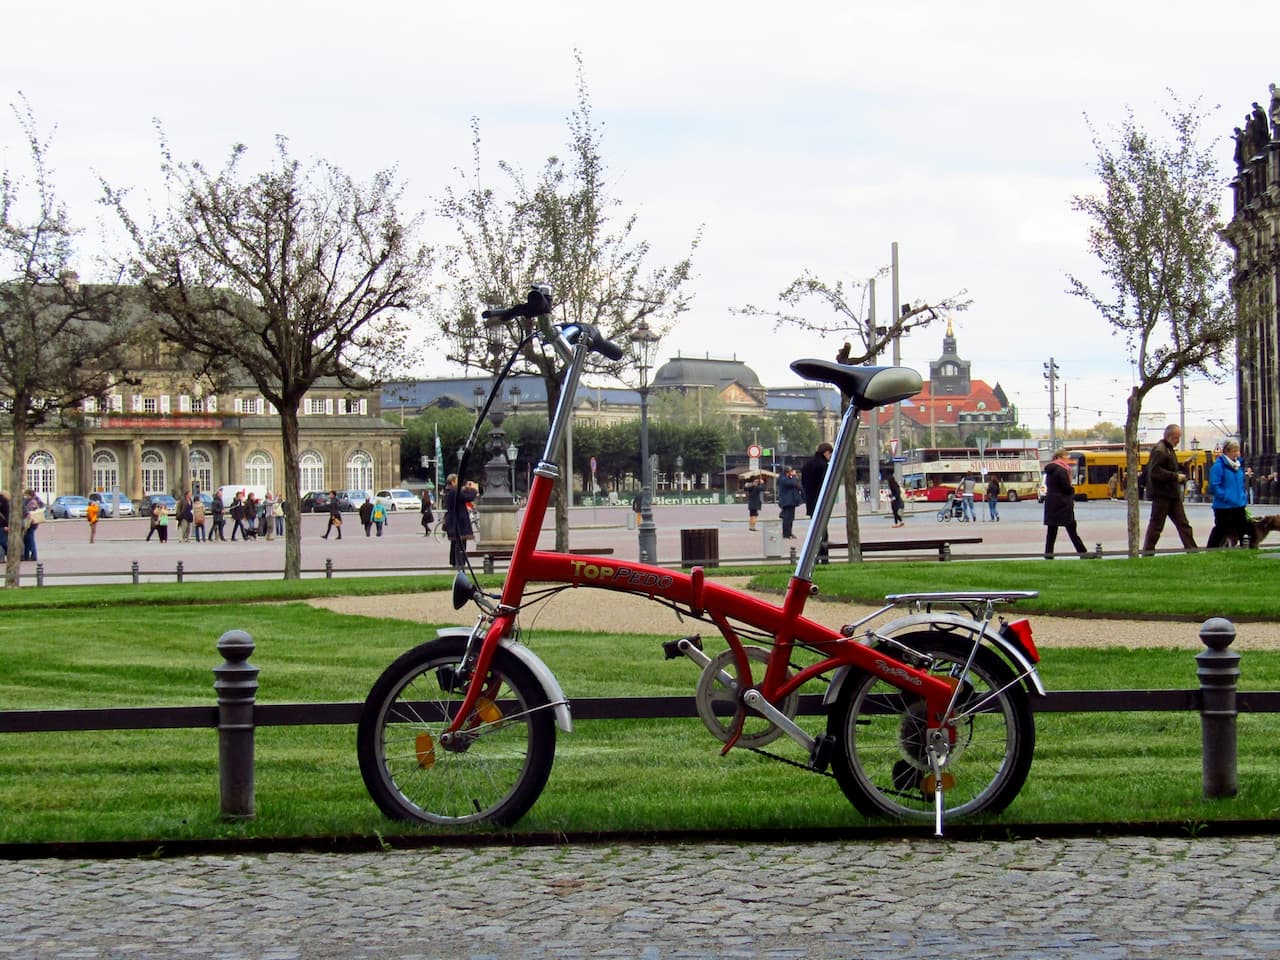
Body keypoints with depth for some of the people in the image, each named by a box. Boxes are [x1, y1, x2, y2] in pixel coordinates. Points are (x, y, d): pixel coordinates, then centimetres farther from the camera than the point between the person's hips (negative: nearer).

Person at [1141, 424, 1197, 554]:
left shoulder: (1169, 449, 17)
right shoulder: (1159, 450, -15)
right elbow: (1155, 471, -24)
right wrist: (1175, 476, -21)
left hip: (1173, 495, 10)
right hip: (1162, 495, -10)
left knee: (1183, 524, 8)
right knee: (1156, 525, -3)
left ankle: (1192, 550, 10)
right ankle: (1147, 552, 3)